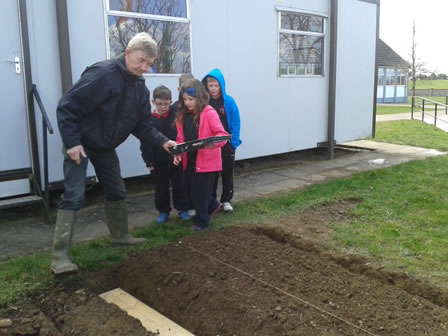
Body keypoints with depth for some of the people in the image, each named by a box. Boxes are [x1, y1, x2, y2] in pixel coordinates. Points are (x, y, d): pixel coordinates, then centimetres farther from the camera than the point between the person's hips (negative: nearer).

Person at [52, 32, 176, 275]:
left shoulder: (140, 88, 0)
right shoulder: (102, 74, -25)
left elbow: (143, 124, 2)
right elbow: (67, 107, -25)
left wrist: (162, 141, -13)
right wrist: (72, 143, -28)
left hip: (105, 147, 8)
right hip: (80, 144, -8)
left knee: (117, 191, 15)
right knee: (74, 197, -11)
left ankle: (120, 235, 34)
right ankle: (60, 256, -6)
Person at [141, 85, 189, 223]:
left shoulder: (176, 115, -7)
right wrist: (149, 161, -4)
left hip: (177, 159, -1)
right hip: (159, 161, 1)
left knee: (179, 185, 12)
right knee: (161, 187, 12)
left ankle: (182, 209, 27)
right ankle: (163, 211, 27)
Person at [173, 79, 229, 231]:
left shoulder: (209, 113, -15)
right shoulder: (183, 114, 7)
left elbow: (222, 134, -19)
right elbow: (181, 137, 12)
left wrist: (212, 142, -39)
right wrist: (178, 153, -1)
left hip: (206, 161, -8)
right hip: (189, 160, 8)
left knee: (199, 192, 2)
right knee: (189, 189, 18)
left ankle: (201, 221, 22)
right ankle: (212, 205, 39)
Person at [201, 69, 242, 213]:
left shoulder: (229, 101, -8)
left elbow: (235, 123, -7)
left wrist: (233, 142, -12)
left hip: (226, 145, -1)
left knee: (227, 173, 10)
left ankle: (226, 200, 23)